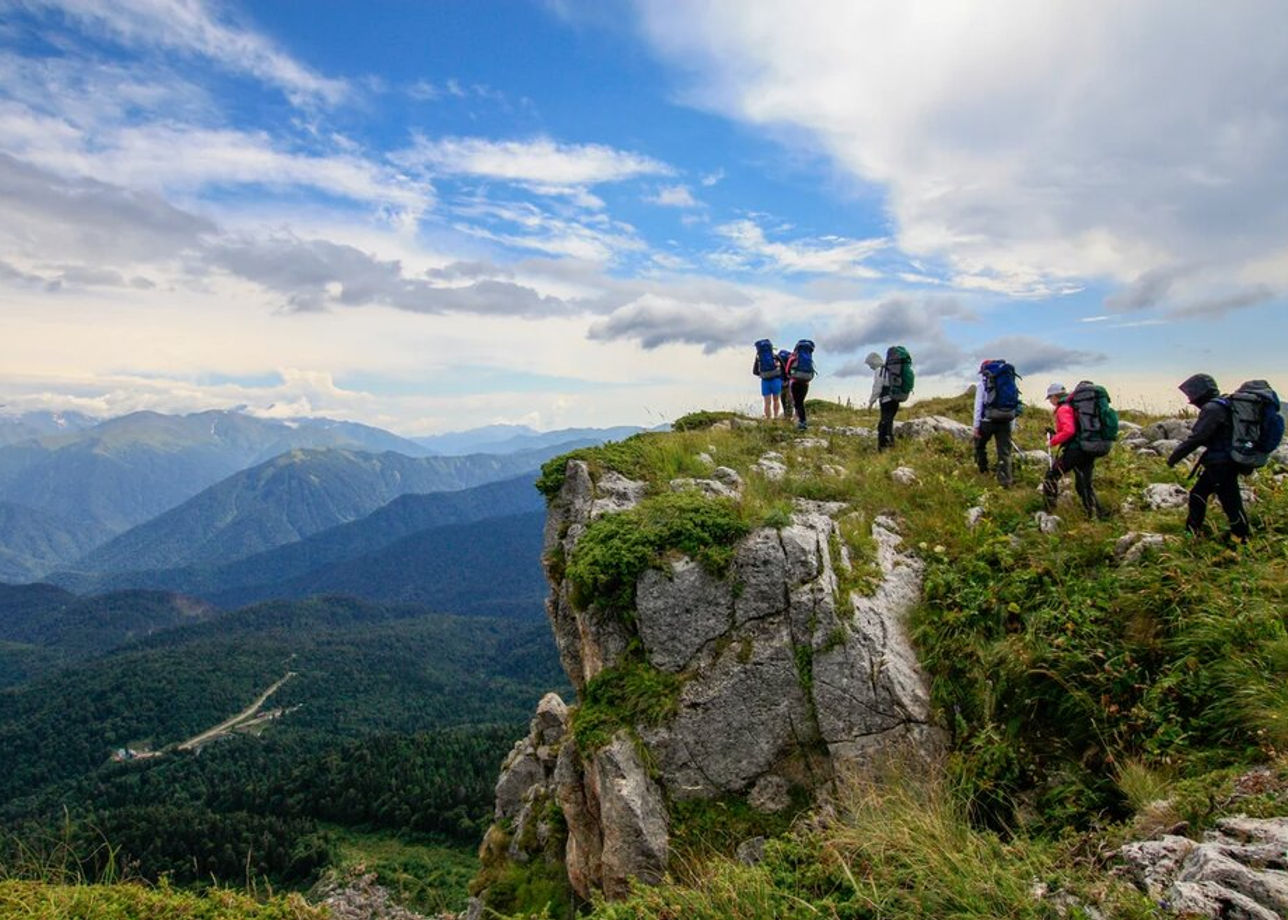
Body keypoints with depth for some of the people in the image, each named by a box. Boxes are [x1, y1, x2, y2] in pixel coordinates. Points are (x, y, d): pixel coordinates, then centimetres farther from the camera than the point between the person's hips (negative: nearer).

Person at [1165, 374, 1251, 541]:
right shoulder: (1221, 406, 11)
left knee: (1231, 503, 1)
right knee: (1197, 494, 17)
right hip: (1218, 463, 10)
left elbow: (1195, 438, -21)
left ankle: (1242, 539, 13)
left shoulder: (1212, 409, -19)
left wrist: (1173, 457, -15)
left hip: (1223, 465, -10)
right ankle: (1191, 531, 26)